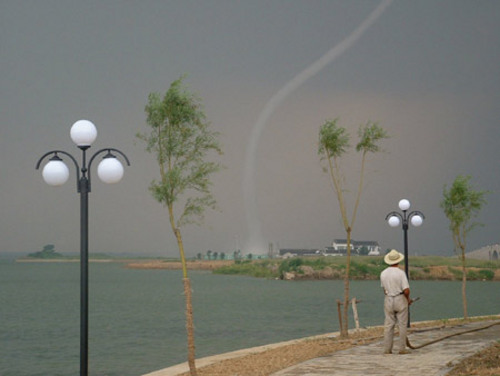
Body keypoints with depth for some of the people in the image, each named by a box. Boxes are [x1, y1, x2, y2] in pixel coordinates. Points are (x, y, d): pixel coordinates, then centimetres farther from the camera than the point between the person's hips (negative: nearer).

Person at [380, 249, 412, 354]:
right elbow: (406, 290, -17)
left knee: (388, 325, 7)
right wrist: (408, 299, 1)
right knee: (402, 325, 4)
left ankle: (387, 349, 6)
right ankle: (402, 348, 4)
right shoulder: (400, 273, -15)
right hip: (400, 299, -4)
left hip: (388, 300, 4)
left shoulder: (383, 273, 0)